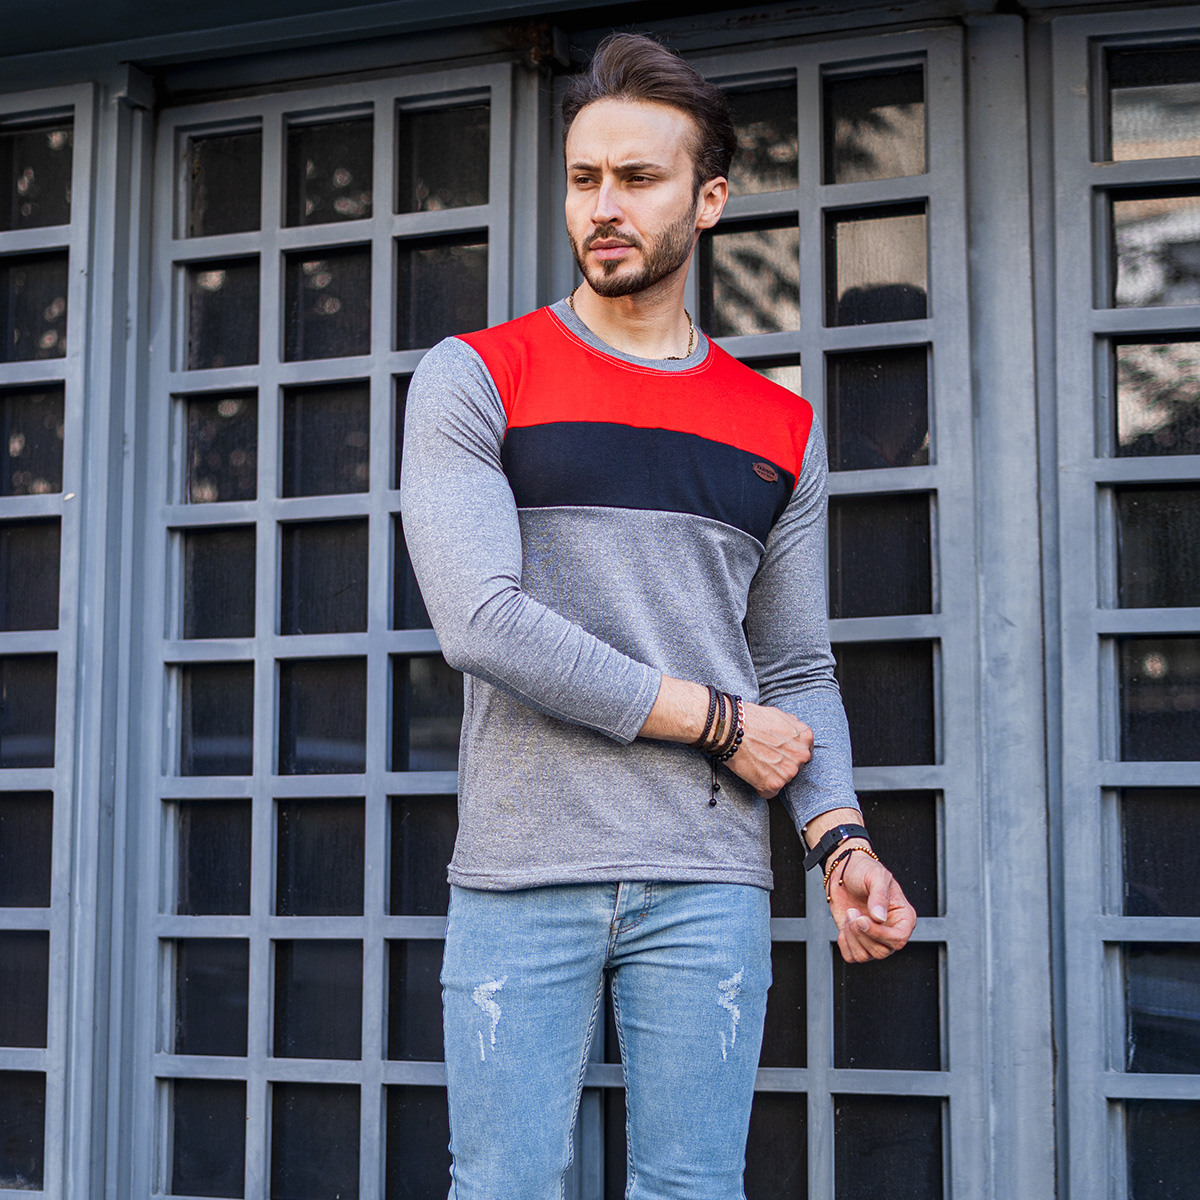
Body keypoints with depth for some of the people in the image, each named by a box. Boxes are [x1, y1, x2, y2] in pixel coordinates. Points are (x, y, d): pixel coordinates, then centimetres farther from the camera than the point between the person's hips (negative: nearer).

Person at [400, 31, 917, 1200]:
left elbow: (798, 672, 13)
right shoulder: (473, 380, 2)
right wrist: (716, 721, -8)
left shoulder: (782, 431, 12)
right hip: (519, 880, -2)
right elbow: (482, 622, -11)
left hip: (709, 884, 2)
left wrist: (839, 836, -6)